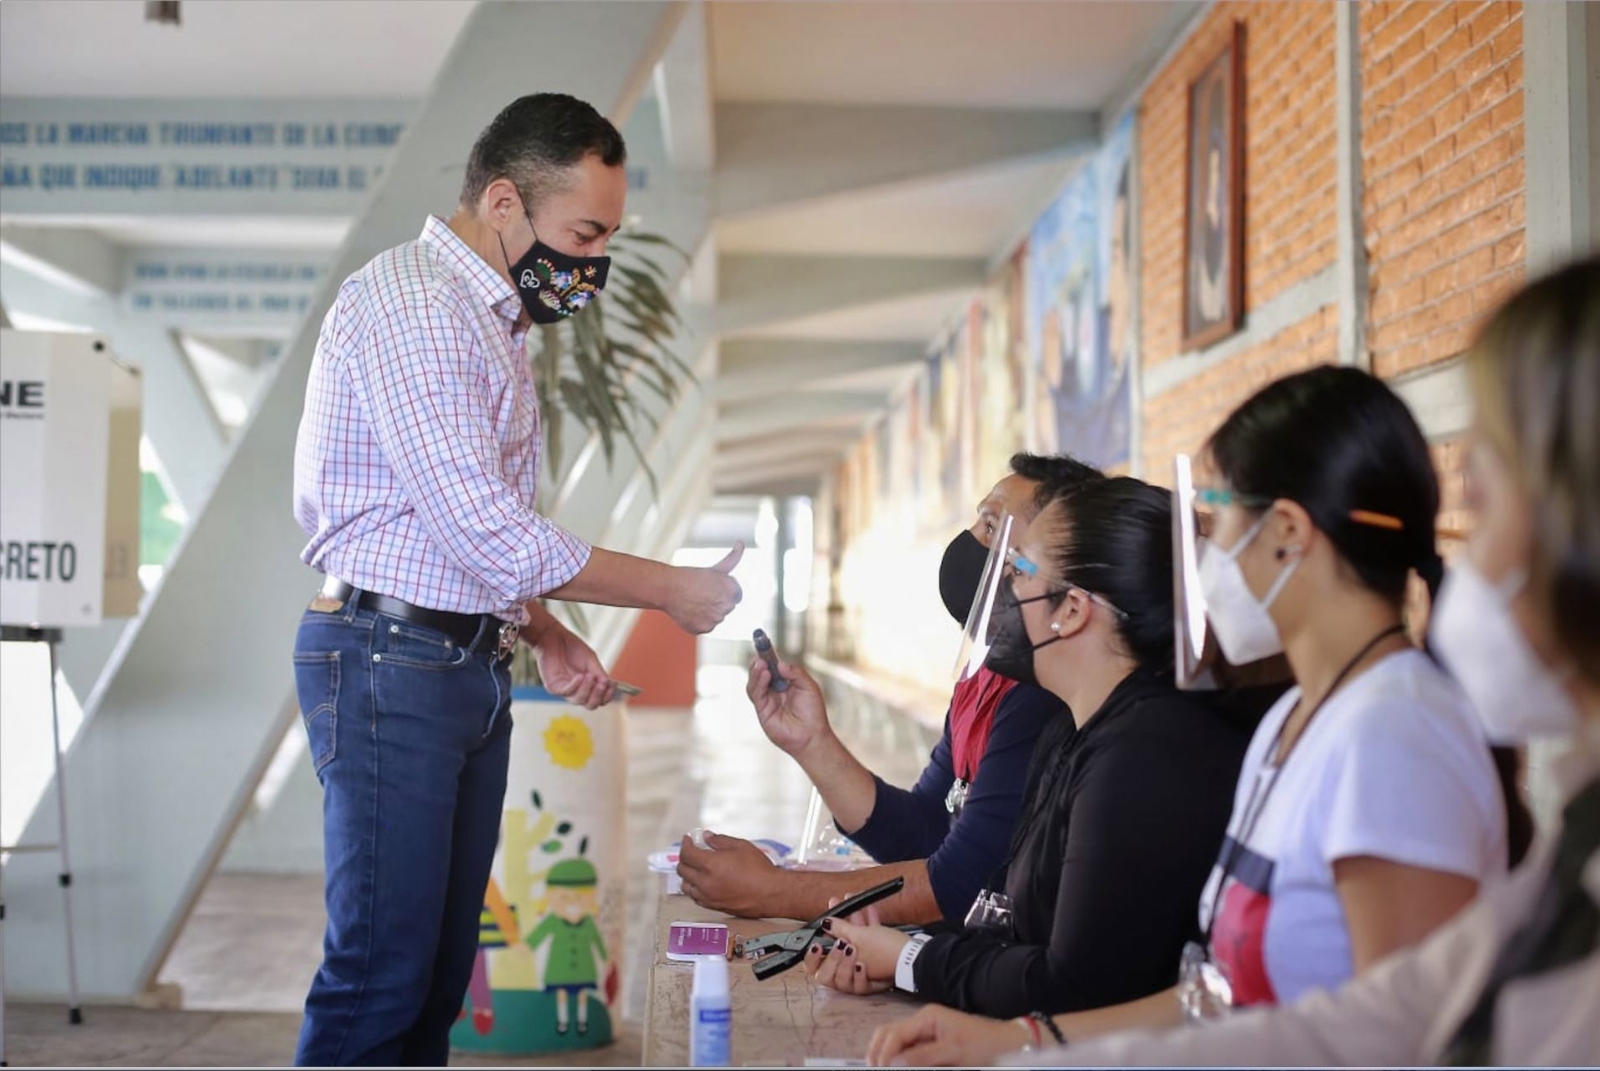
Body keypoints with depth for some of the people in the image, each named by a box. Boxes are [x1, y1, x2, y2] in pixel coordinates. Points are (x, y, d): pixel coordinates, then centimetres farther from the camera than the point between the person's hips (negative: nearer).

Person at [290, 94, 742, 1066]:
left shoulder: (492, 321, 18)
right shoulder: (408, 303, -14)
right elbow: (482, 527, -21)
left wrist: (545, 634, 11)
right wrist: (671, 591, -13)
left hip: (471, 663, 10)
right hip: (390, 658, -9)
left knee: (441, 967, 10)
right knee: (382, 970, -8)